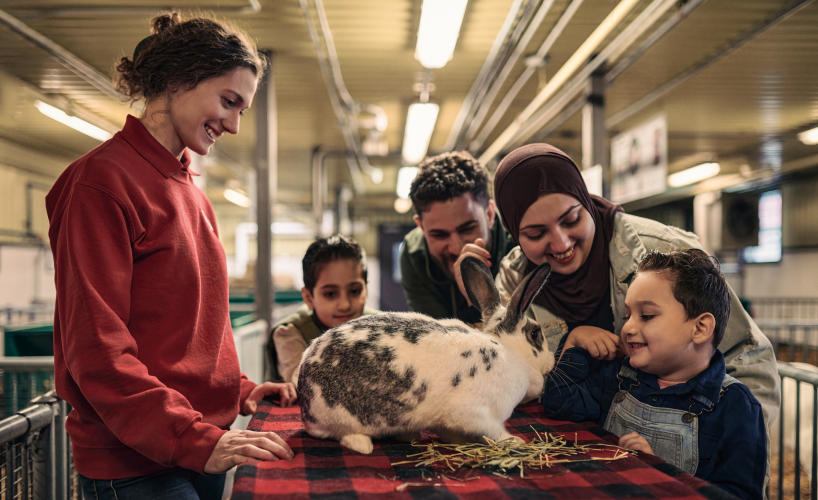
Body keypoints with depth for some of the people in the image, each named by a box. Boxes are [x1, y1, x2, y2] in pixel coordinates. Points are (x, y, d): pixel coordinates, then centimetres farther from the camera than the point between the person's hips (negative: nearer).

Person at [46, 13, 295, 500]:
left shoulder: (193, 194, 13)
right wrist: (194, 438, -23)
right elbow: (95, 347, -18)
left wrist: (237, 389, 6)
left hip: (204, 443, 8)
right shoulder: (103, 180, -13)